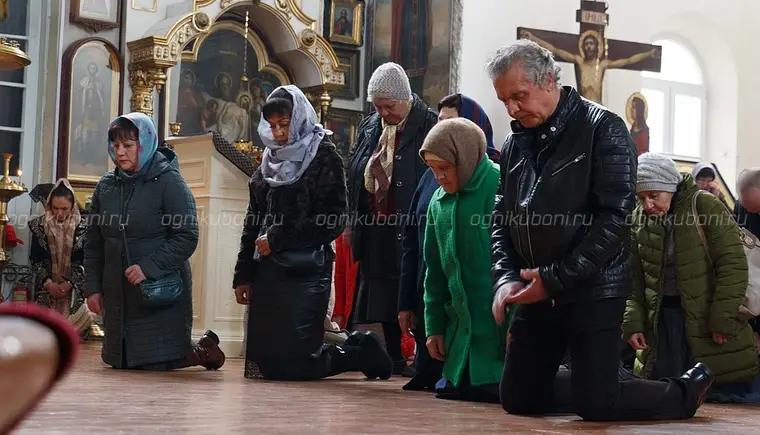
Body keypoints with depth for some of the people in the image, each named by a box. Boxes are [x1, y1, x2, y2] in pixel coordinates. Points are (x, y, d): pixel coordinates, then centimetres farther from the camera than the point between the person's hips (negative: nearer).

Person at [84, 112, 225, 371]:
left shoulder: (169, 182, -9)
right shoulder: (106, 186, 9)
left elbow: (187, 237, -15)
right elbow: (93, 244, 14)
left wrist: (148, 267, -22)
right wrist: (92, 287, 7)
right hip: (118, 294, 6)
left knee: (157, 364, -8)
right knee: (120, 363, 11)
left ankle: (202, 350, 23)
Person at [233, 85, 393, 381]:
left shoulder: (324, 157, -4)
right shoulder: (270, 160, 16)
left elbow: (333, 221, -12)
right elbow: (253, 221, 17)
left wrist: (277, 239, -12)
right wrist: (243, 274, 12)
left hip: (306, 270, -7)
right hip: (267, 271, 7)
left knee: (297, 363, -12)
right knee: (263, 361, 5)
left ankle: (361, 353, 15)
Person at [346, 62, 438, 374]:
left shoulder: (428, 126, -7)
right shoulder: (369, 128, 13)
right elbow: (354, 175, 16)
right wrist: (351, 221, 12)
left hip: (409, 229, -6)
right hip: (375, 229, 6)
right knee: (383, 297, 10)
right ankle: (393, 358, 19)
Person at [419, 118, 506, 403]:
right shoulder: (439, 202, 11)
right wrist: (434, 326, 12)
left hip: (503, 330, -7)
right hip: (461, 334, 7)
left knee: (494, 399, -9)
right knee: (456, 396, 9)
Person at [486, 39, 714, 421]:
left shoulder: (603, 129, -10)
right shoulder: (515, 143, 10)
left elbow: (614, 216, -17)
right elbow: (501, 218, 13)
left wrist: (555, 280, -20)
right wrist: (505, 278, -6)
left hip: (593, 292, -6)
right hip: (535, 294, 6)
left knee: (595, 405, -9)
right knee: (517, 399, 8)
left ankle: (686, 390, 19)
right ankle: (598, 382, 32)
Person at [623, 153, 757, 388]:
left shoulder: (705, 207, -11)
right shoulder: (639, 219, 3)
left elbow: (733, 264, -12)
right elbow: (634, 277, 9)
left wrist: (723, 319, -16)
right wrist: (633, 322, -2)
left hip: (706, 314, -4)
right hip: (662, 316, 4)